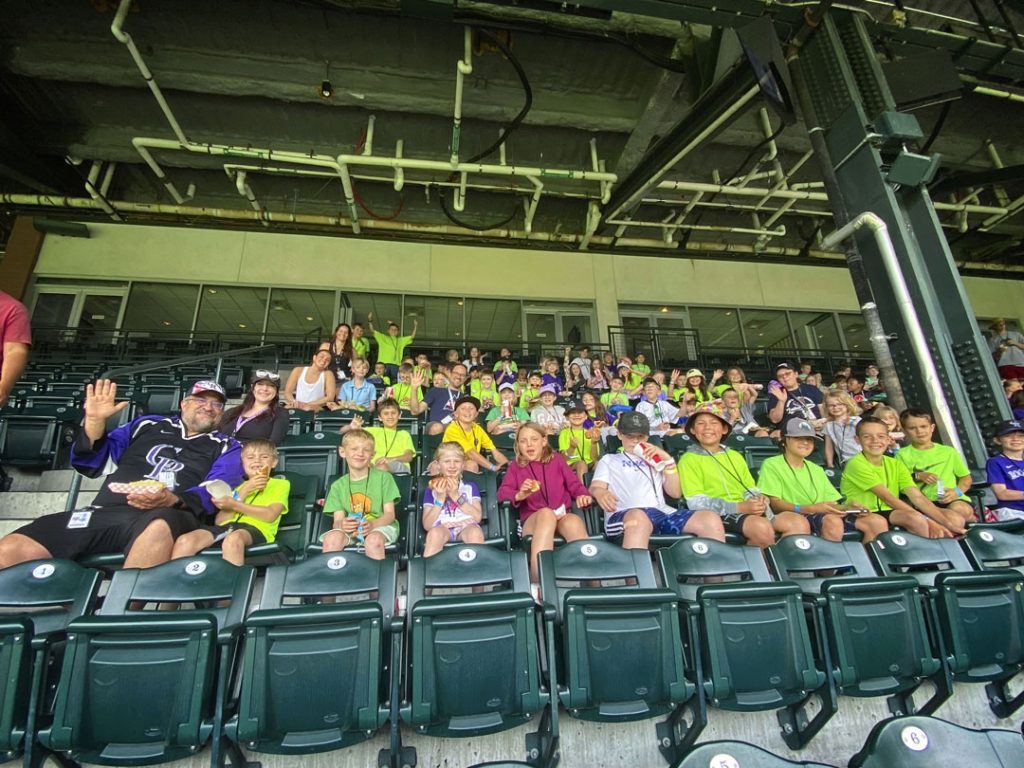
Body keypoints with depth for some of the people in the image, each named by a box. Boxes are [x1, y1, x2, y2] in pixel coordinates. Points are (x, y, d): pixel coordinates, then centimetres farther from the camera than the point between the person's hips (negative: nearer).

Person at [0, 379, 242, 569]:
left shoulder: (226, 447, 17)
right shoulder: (147, 425, 27)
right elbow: (90, 463, 26)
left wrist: (173, 500, -19)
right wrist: (95, 421, 9)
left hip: (164, 518, -4)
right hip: (104, 512, 4)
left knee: (159, 528, -41)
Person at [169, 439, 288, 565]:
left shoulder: (280, 483, 18)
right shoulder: (238, 486, 31)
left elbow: (270, 515, -2)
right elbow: (219, 521, 16)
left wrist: (234, 505, -6)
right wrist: (243, 492, 5)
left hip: (255, 528, -5)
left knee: (233, 539, -40)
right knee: (184, 540, -24)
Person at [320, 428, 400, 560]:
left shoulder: (383, 477, 5)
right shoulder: (338, 485, 13)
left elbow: (390, 514, -1)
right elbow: (337, 520, 3)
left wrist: (372, 524, -22)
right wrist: (341, 525, -23)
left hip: (380, 525, -2)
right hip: (349, 529, 2)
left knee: (374, 540, -36)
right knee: (331, 537, -30)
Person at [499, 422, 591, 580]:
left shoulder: (556, 459, 23)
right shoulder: (515, 466, 20)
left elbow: (574, 483, 13)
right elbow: (502, 493, 5)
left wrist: (582, 495, -11)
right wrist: (518, 495, -18)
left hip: (562, 515, 1)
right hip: (532, 519, -1)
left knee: (575, 522, -36)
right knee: (546, 513, -38)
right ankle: (539, 581, -47)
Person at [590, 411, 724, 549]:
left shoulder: (654, 460, 32)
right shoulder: (608, 460, 26)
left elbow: (675, 493, 20)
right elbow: (595, 487, 8)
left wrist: (667, 459, 9)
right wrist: (601, 493, -17)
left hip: (662, 513, 4)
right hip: (624, 515, -3)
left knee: (710, 518, -22)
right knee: (638, 517, -42)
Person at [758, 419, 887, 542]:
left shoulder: (817, 469, 27)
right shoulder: (771, 464, 3)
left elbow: (832, 503, 18)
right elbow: (774, 503, -8)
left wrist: (847, 507, -5)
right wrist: (811, 508, -21)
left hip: (826, 515, 7)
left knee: (878, 522, -12)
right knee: (833, 521, -34)